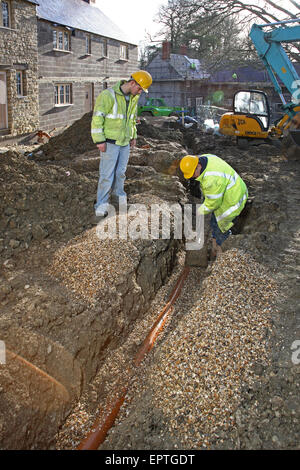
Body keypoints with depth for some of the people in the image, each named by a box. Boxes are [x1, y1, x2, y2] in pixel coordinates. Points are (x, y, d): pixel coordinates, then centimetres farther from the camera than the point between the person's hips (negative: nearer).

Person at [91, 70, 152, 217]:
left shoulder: (133, 98, 7)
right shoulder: (109, 95, -17)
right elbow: (97, 118, -17)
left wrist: (133, 136, 20)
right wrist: (100, 141, -19)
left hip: (125, 142, 7)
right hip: (110, 143, -6)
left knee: (121, 171, 15)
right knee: (107, 173, -5)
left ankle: (118, 192, 36)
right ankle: (101, 203, 5)